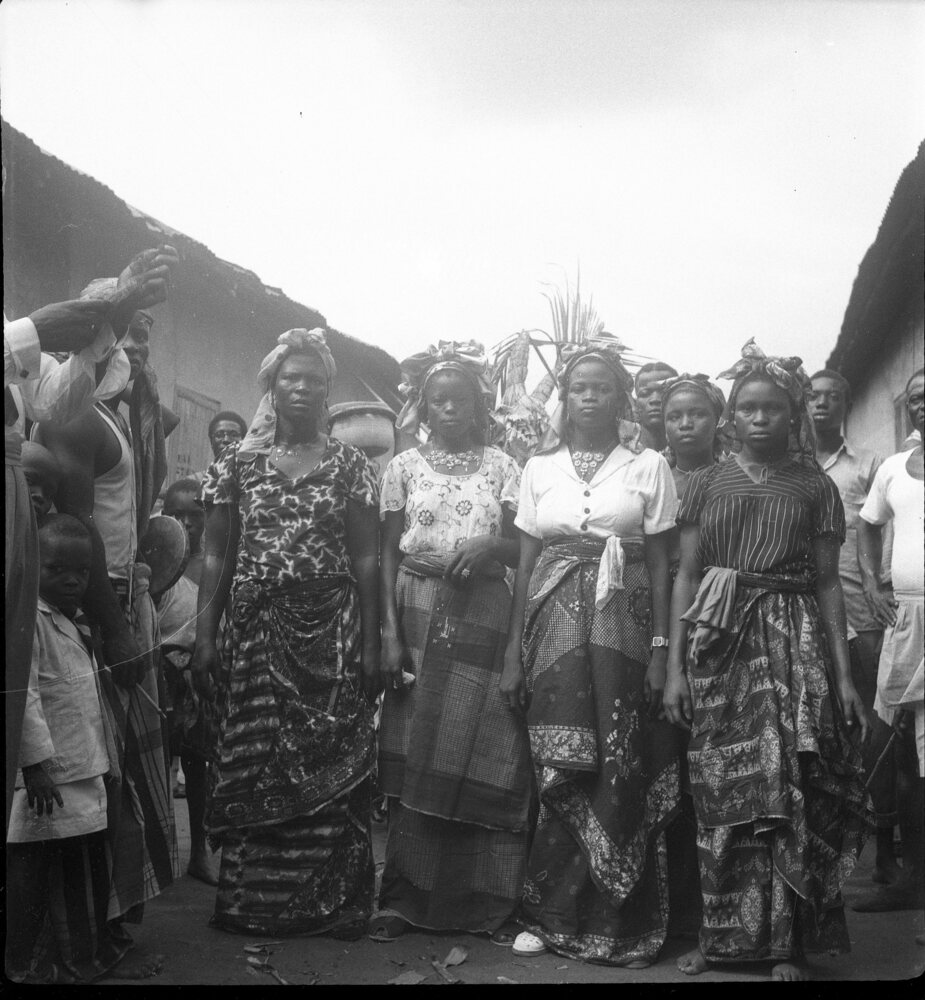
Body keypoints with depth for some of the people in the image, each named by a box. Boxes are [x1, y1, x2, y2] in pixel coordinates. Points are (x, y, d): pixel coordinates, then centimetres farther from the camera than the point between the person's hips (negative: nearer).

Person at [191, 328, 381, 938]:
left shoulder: (350, 465, 5)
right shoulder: (238, 463, 8)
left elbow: (366, 559, 2)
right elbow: (217, 559, 7)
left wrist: (370, 645, -4)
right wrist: (205, 637, -1)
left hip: (332, 633, -1)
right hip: (256, 631, 1)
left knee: (332, 767, 0)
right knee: (253, 768, 2)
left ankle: (332, 904, 13)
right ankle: (255, 903, 16)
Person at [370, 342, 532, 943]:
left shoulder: (502, 467, 8)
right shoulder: (405, 468, 8)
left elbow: (523, 548, 7)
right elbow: (389, 555, 5)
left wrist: (491, 545, -15)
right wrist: (390, 633, -4)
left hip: (485, 621, 0)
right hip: (419, 617, 0)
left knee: (486, 757, -2)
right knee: (413, 759, -1)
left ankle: (488, 901, 9)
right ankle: (404, 897, 10)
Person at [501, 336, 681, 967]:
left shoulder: (649, 467, 6)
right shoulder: (540, 469, 11)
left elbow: (660, 564, 4)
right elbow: (526, 564, 10)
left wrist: (661, 648, -4)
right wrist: (514, 651, 4)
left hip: (623, 627, -1)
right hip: (555, 625, 1)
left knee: (620, 771, -3)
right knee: (561, 772, -1)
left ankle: (617, 923, 9)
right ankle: (552, 915, 11)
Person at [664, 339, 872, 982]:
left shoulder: (815, 487, 8)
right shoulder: (707, 483, 9)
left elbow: (829, 582, 6)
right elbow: (686, 577, 7)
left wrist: (844, 675, 0)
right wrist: (675, 667, 0)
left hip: (794, 644, -1)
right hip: (718, 640, 1)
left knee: (790, 790, -4)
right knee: (721, 795, 4)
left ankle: (788, 943, 7)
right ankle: (722, 933, 15)